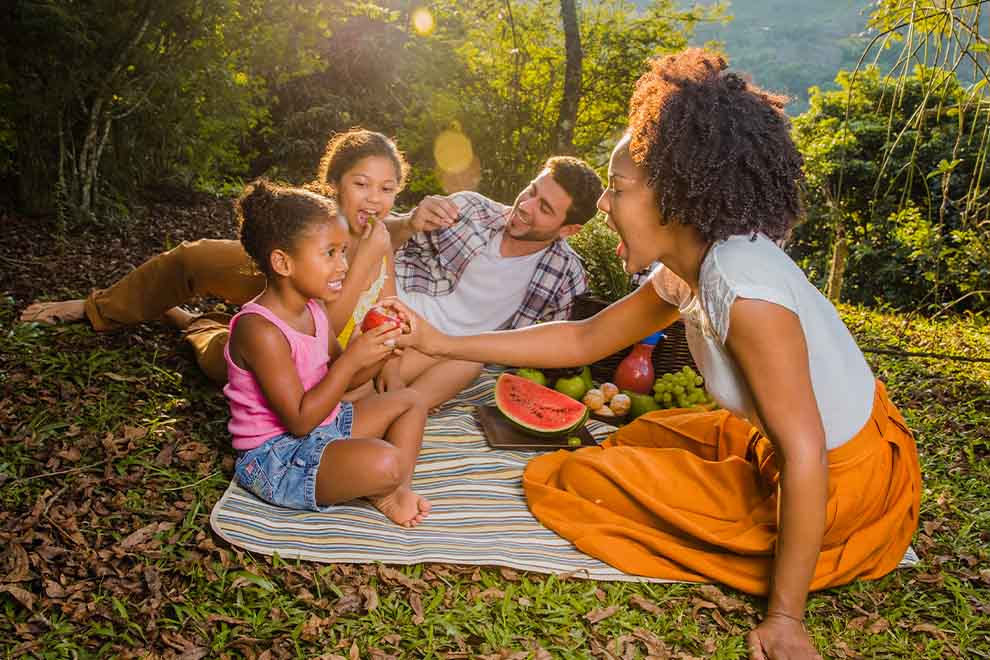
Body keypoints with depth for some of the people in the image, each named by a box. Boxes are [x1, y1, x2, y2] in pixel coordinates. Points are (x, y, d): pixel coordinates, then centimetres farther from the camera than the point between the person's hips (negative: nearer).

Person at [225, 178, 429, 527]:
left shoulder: (314, 307, 3)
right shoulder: (260, 329, -25)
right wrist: (352, 358, -26)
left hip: (324, 426, 10)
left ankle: (397, 491, -2)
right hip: (275, 456, -10)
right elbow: (299, 420, -26)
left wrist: (378, 355, -10)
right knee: (385, 462, -32)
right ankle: (378, 492, 5)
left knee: (408, 401, 15)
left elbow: (337, 378, 11)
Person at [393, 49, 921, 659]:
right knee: (642, 436, 24)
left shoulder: (741, 286, -31)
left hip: (842, 491, -8)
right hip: (808, 450, 8)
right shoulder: (688, 269, -3)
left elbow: (805, 455, -30)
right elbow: (584, 339, 4)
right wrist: (445, 344, 2)